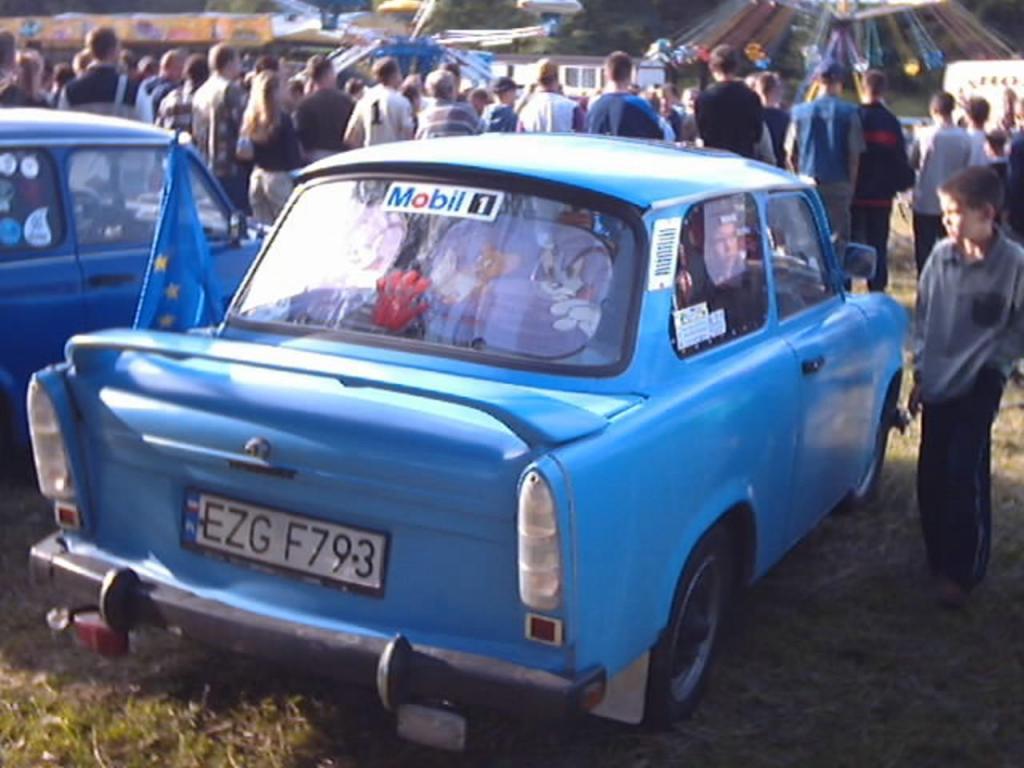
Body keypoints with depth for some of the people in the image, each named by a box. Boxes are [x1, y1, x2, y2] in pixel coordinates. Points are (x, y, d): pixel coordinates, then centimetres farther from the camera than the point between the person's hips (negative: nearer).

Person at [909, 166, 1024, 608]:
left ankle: (964, 572, 5)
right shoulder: (941, 257, 0)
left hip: (979, 387, -4)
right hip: (938, 383, 5)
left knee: (966, 476, -8)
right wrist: (920, 373, 12)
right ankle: (938, 559, 26)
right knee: (931, 475, 9)